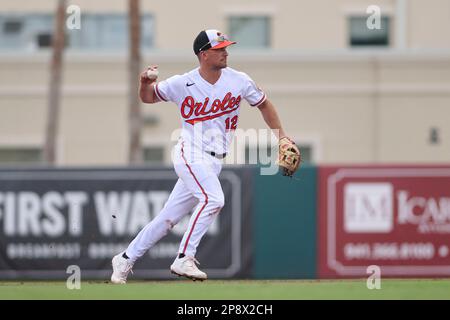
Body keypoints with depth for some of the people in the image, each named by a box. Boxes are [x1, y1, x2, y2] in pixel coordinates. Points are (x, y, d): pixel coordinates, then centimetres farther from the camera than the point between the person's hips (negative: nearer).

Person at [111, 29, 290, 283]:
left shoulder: (239, 81, 0)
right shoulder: (182, 84, -6)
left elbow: (263, 104, 14)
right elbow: (149, 97, 9)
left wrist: (281, 135, 4)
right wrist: (146, 83, -14)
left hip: (214, 162, 4)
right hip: (190, 154, -4)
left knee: (168, 218, 6)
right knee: (213, 198, -29)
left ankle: (125, 259, 18)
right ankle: (184, 259, -24)